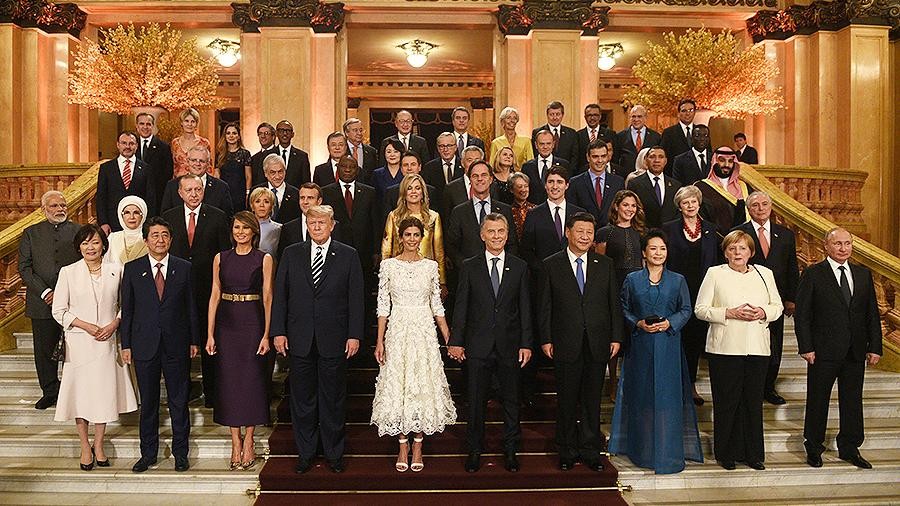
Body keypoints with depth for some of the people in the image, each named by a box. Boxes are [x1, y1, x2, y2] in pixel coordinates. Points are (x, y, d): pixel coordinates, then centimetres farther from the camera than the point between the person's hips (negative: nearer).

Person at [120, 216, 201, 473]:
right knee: (148, 402, 10)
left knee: (179, 401, 7)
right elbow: (126, 309, 3)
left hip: (176, 345, 0)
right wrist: (125, 344, 0)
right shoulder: (132, 269, 2)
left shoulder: (184, 268, 2)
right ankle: (148, 453, 24)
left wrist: (194, 340, 3)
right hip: (144, 345, 0)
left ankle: (180, 453, 19)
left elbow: (191, 306, 5)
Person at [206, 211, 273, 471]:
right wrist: (210, 334, 0)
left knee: (252, 380, 1)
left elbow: (267, 298, -3)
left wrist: (266, 334, -10)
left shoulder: (264, 259, 0)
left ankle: (248, 441, 13)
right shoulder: (221, 258, 7)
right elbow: (214, 296, 6)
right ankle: (235, 442, 14)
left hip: (253, 324, -2)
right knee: (229, 380, 4)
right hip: (226, 325, 2)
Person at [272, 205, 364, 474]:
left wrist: (354, 335, -6)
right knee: (302, 399, 10)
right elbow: (280, 295, 6)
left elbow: (355, 298, 0)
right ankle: (305, 453, 23)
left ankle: (334, 453, 22)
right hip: (300, 339, 2)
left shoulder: (348, 256, 2)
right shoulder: (291, 254, 6)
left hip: (334, 340, -1)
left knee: (333, 399, 8)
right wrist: (278, 331, -1)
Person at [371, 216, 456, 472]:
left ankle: (418, 444, 15)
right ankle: (403, 444, 16)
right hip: (397, 331, -1)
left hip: (424, 331, 1)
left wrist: (450, 340, 3)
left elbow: (437, 305, 7)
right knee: (397, 384, 3)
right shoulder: (388, 265, 1)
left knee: (423, 385, 2)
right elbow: (383, 305, 1)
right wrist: (380, 341, -3)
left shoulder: (431, 266, 4)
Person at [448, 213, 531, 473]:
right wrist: (456, 340, -5)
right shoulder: (469, 267, 2)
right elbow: (460, 306, 1)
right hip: (478, 345, -1)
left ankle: (510, 450, 23)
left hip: (509, 344, 1)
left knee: (511, 400, 9)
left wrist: (526, 343, -1)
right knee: (476, 401, 7)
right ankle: (475, 450, 21)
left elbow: (525, 308, 4)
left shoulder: (520, 267, 4)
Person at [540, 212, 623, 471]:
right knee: (567, 400, 7)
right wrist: (546, 339, -6)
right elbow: (545, 306, 0)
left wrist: (616, 337, 2)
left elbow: (614, 304, 8)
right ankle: (567, 450, 21)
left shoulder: (605, 265, 7)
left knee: (592, 400, 10)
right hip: (566, 344, -2)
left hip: (597, 344, 2)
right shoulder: (551, 265, 1)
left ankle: (590, 450, 22)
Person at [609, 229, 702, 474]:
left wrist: (670, 323, -10)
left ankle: (668, 452, 9)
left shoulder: (677, 280, 4)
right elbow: (624, 309, 8)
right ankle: (643, 450, 17)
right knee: (641, 396, 5)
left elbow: (686, 309, 7)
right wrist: (638, 323, -9)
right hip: (640, 346, 1)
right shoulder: (632, 280, 5)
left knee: (668, 396, -1)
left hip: (668, 346, 0)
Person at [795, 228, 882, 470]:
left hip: (856, 352, 4)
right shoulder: (813, 274, -5)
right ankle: (814, 448, 21)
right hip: (824, 350, -4)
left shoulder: (863, 274, 9)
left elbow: (872, 313, 10)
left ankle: (849, 448, 26)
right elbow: (802, 314, -7)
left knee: (853, 400, 12)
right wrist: (806, 347, -12)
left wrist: (875, 347, 4)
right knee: (817, 400, 6)